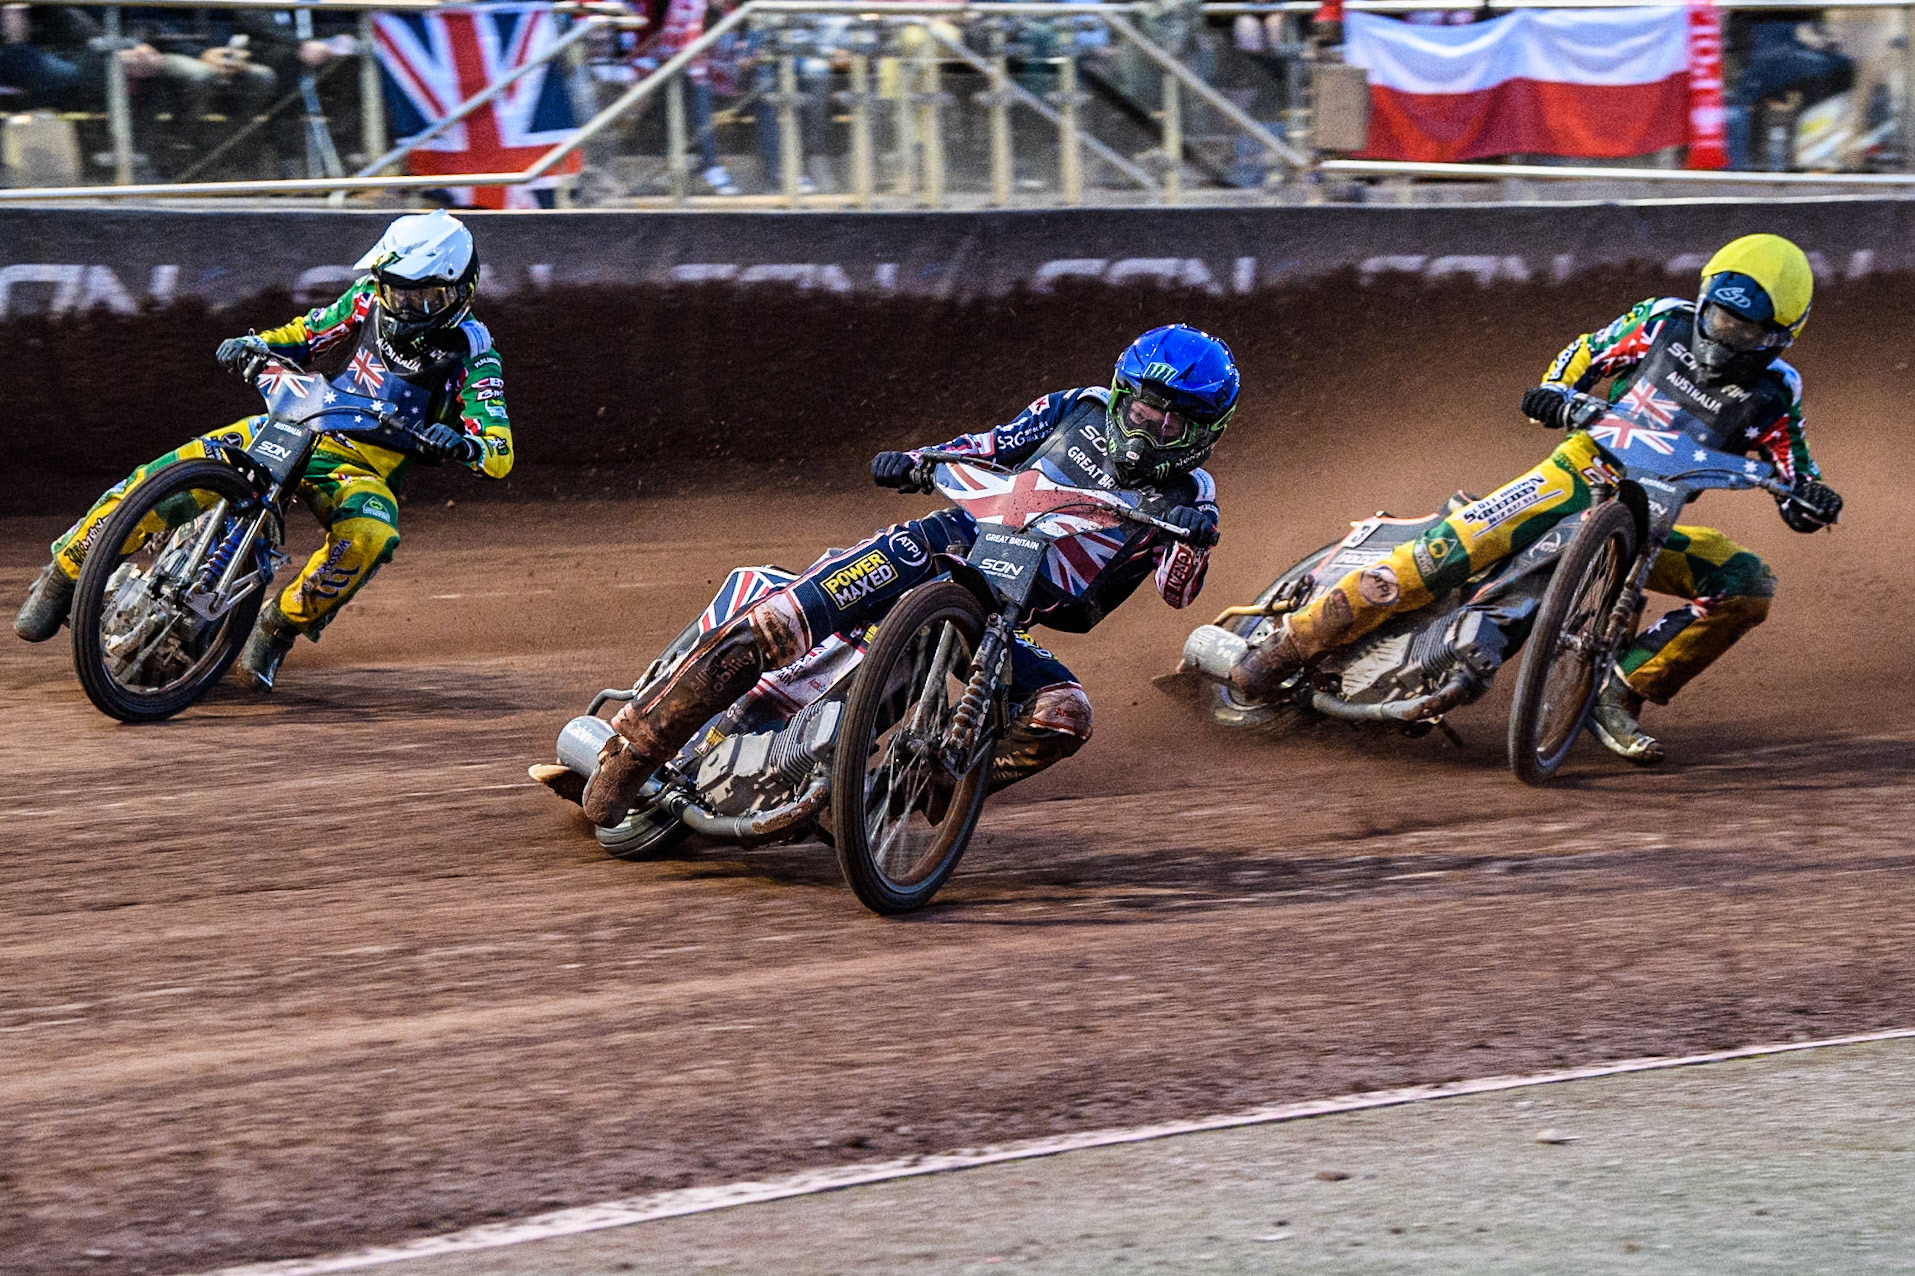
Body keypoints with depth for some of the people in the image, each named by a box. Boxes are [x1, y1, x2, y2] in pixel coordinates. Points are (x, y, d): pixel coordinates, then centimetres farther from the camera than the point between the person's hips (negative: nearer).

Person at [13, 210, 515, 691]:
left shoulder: (473, 356, -10)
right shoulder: (372, 299, 3)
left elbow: (500, 457, -18)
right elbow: (305, 335, 18)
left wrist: (463, 444, -41)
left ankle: (280, 625, -19)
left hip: (362, 471, -3)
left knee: (369, 537, -40)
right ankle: (65, 572, -3)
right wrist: (252, 346, -4)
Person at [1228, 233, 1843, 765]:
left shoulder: (1771, 395, -1)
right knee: (1460, 543, -27)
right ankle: (1293, 639, -23)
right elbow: (1587, 353, 10)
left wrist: (1813, 500, -23)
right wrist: (1552, 392, -11)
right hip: (1581, 472, -2)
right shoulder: (1665, 323, -1)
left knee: (1748, 586, -20)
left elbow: (1797, 496, 1)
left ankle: (1623, 692, -13)